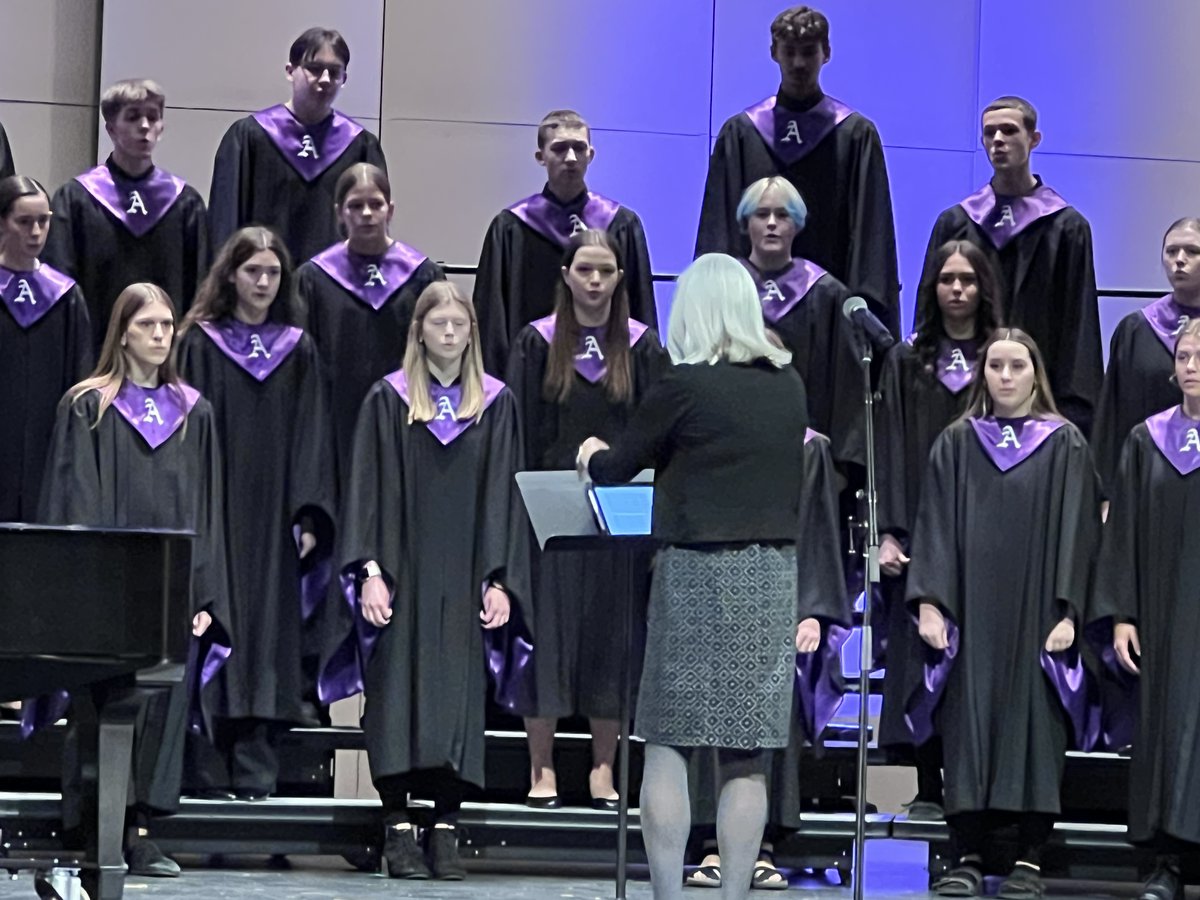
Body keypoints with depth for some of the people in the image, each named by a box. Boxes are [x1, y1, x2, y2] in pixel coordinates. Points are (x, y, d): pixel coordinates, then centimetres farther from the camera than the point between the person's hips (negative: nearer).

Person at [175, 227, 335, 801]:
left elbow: (311, 435, 7)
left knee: (267, 627, -1)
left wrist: (310, 516, -3)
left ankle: (254, 771, 0)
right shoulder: (201, 344, 4)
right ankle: (213, 770, -1)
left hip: (273, 518, 2)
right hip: (215, 511, -2)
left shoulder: (298, 350, 11)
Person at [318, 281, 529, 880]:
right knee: (399, 694, -4)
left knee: (459, 695, -1)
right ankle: (399, 826, 0)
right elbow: (369, 489, 1)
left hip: (464, 578, 1)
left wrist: (500, 580, -1)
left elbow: (504, 494, 7)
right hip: (402, 574, -1)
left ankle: (444, 827, 4)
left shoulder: (495, 404, 8)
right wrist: (370, 571, -9)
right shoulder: (388, 400, 5)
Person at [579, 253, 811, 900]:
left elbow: (616, 469, 2)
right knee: (746, 757, 4)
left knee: (668, 744, 3)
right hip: (773, 576, 4)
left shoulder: (683, 387, -9)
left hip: (698, 574, -4)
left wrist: (590, 456, 23)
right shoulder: (789, 385, 6)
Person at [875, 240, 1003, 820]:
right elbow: (891, 449, 5)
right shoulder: (906, 362, 10)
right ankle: (927, 788, 4)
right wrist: (889, 532, -6)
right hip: (921, 527, 1)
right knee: (920, 653, -1)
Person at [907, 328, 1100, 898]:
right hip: (970, 610, 1)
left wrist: (1068, 612, -9)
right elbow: (935, 528, 5)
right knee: (969, 725, 0)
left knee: (1033, 723, -1)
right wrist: (929, 604, -5)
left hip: (1037, 611, -1)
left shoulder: (1064, 445, 5)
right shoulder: (956, 444, 9)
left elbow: (1075, 531, 0)